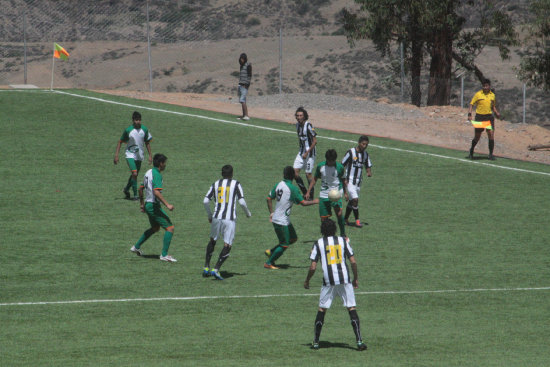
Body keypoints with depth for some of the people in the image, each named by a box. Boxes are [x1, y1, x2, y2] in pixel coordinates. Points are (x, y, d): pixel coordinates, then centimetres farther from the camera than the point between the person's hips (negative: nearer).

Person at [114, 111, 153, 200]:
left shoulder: (144, 129, -1)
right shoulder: (128, 130, -11)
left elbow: (147, 142, 11)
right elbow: (120, 142, -2)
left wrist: (150, 155, 9)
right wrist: (116, 155, -7)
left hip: (140, 156, 5)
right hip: (130, 155, -5)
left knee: (134, 175, 15)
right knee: (134, 174, -18)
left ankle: (126, 189, 40)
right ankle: (135, 195, -12)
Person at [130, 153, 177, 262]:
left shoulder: (149, 173, 11)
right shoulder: (157, 175, -18)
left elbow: (141, 189, 20)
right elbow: (156, 192, -30)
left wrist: (142, 203, 30)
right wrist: (167, 204, -30)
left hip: (148, 204, 10)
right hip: (154, 206, -10)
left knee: (155, 228, 28)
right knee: (170, 228, -7)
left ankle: (136, 246, 35)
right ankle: (164, 255, -10)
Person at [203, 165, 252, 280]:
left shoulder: (216, 184, 10)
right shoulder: (236, 184, 2)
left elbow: (206, 201, 4)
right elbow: (242, 202, -6)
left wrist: (209, 215, 19)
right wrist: (248, 213, 12)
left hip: (216, 218, 4)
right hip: (230, 219, -4)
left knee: (212, 241, 23)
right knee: (227, 246, -1)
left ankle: (206, 268, 22)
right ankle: (216, 269, -16)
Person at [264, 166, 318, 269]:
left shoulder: (278, 185, 4)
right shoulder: (293, 188, -18)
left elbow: (269, 199, 11)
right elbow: (303, 203, -15)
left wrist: (271, 212, 20)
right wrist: (315, 202, 2)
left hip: (276, 218, 8)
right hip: (282, 221, -8)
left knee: (293, 238, 19)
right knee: (284, 245, 3)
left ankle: (271, 251, 22)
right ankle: (268, 263, 10)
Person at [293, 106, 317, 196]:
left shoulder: (308, 126, -19)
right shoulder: (297, 125, 5)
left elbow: (315, 141, -18)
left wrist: (307, 153, -19)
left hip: (309, 152, -7)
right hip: (301, 151, 7)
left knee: (308, 174, -2)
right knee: (295, 171, -1)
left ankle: (311, 196, 13)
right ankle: (304, 192, 14)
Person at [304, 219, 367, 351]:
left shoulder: (318, 244, 3)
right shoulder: (343, 241, 7)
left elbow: (313, 267, -1)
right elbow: (353, 262, 2)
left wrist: (307, 281, 15)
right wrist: (355, 279, 15)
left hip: (328, 281, 0)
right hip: (345, 279, 1)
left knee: (322, 309, 11)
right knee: (352, 308, 3)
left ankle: (316, 342, 12)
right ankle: (359, 341, -5)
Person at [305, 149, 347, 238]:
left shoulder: (339, 167, -7)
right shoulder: (320, 166, -4)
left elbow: (342, 180, 10)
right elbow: (315, 179, 10)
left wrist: (345, 192, 17)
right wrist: (308, 192, 7)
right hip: (323, 194, 2)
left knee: (339, 213, -22)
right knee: (323, 218, 3)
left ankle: (343, 234, -11)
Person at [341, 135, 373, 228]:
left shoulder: (365, 154, 7)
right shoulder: (351, 152, -11)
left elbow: (368, 166, 15)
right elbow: (342, 166, -7)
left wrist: (369, 173, -10)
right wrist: (344, 179, -13)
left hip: (358, 182, 6)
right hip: (350, 181, -6)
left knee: (351, 201, 11)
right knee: (355, 199, -16)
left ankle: (345, 219, 25)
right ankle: (357, 220, -9)